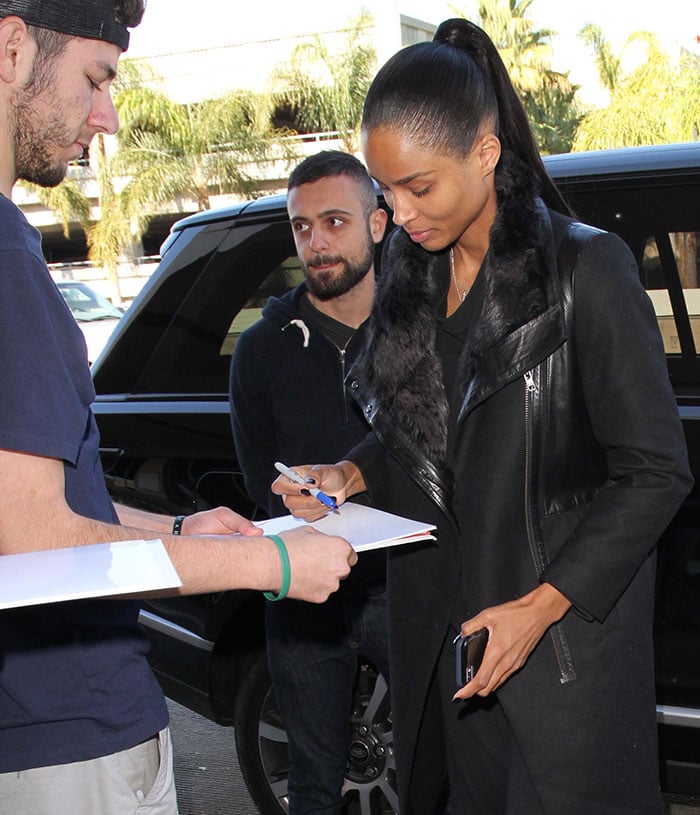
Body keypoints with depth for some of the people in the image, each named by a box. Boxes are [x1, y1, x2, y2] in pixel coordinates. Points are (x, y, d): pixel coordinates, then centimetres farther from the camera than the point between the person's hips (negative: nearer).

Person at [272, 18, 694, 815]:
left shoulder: (584, 268, -12)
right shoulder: (409, 271, 8)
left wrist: (541, 607, -17)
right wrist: (350, 474, -2)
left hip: (564, 637, -5)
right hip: (437, 625, 5)